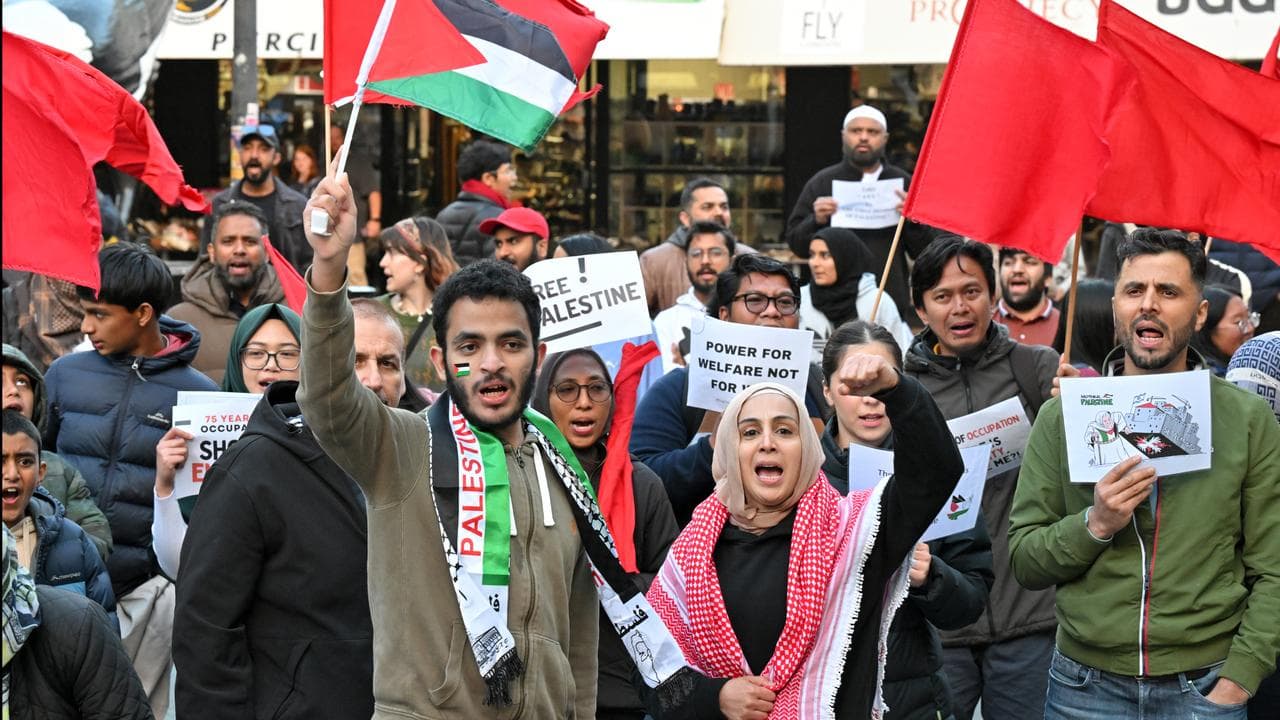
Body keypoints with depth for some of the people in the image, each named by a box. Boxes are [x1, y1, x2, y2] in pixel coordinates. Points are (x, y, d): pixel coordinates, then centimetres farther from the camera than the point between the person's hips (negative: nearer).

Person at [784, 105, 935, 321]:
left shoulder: (903, 183, 10)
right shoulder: (821, 183, 8)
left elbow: (924, 252, 8)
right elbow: (796, 244, 7)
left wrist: (914, 221, -10)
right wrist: (816, 221, -11)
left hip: (891, 304, 1)